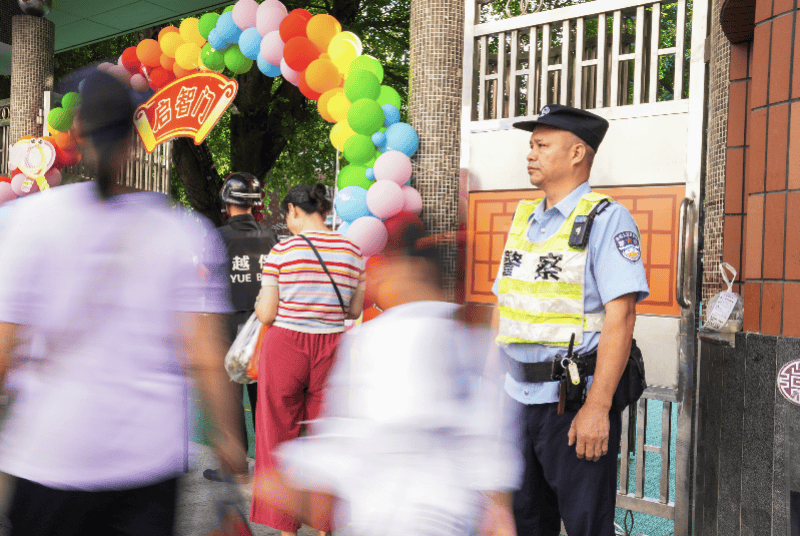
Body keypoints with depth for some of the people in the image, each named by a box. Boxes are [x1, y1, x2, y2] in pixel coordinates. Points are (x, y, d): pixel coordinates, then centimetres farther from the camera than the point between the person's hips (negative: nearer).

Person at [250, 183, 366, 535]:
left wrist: (259, 302, 15)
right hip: (331, 349, 3)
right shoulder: (352, 252, 4)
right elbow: (355, 312, 10)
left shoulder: (282, 251, -7)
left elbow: (266, 315, -6)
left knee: (280, 437, 10)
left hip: (285, 347, -3)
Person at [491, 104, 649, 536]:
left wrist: (597, 407, -22)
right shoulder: (523, 218, 12)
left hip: (574, 402, -7)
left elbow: (620, 316, -17)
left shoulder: (606, 219, -9)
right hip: (517, 398, 7)